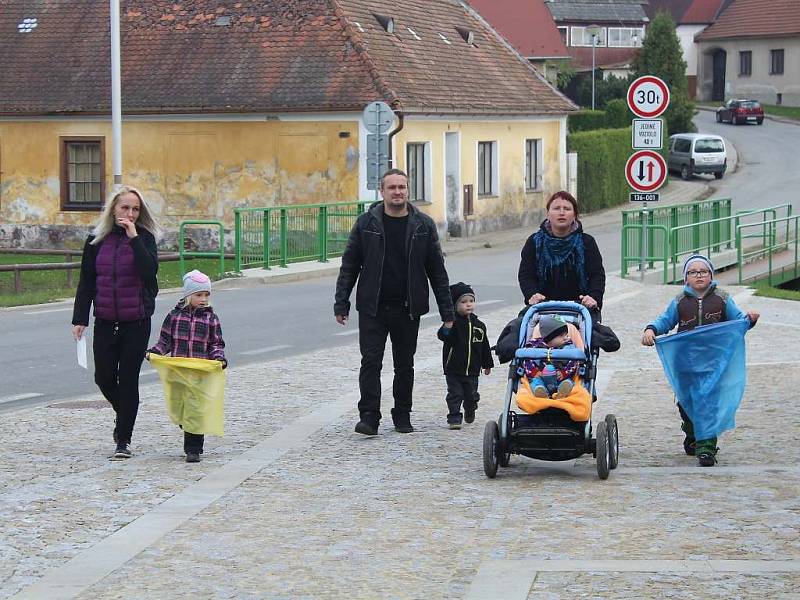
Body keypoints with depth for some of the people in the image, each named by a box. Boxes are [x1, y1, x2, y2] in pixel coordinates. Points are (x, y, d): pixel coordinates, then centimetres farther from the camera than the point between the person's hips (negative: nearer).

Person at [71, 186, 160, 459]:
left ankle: (124, 439, 8)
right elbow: (86, 282, 6)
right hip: (105, 321, 3)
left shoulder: (144, 238, -3)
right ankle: (123, 414, 36)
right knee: (104, 377, 5)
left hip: (137, 321, -3)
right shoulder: (97, 240, 3)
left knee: (128, 379, -1)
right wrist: (79, 319, 1)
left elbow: (150, 270, -21)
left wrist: (133, 237, -23)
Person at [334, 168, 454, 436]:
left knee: (405, 366, 9)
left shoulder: (423, 225, 3)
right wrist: (341, 304, -1)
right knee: (371, 362, -7)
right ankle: (369, 417, -5)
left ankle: (402, 416, 20)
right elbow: (349, 265, 4)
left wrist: (446, 310, 4)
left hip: (408, 310, 1)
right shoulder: (366, 223, 1)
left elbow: (437, 270, 6)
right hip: (372, 308, -1)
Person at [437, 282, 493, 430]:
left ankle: (470, 412, 37)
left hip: (472, 370, 4)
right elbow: (442, 336, -23)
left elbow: (484, 346, 14)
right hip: (454, 369, -4)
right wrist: (446, 328, -42)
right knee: (455, 394, -4)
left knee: (472, 395, 13)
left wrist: (487, 364, 18)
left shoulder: (479, 325, 5)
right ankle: (454, 418, 3)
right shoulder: (453, 323, -9)